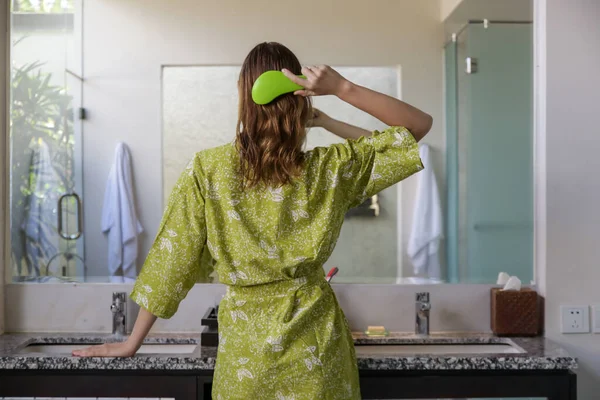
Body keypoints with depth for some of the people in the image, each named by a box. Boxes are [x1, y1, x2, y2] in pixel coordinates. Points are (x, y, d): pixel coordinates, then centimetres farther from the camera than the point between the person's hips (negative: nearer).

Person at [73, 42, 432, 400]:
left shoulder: (208, 169, -12)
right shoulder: (328, 168, -12)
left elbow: (171, 258, -7)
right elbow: (421, 125, -4)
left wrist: (132, 343, 4)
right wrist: (343, 89, -16)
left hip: (246, 343, 0)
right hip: (315, 339, 1)